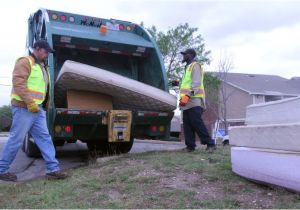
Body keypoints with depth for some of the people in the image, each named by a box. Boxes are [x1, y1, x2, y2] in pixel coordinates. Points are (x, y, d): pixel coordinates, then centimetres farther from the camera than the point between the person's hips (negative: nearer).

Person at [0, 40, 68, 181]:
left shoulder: (42, 66, 21)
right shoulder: (25, 62, -6)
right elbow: (18, 83, -18)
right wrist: (30, 102, -21)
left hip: (38, 109, 9)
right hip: (24, 108, -9)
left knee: (44, 138, 3)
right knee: (16, 139, -2)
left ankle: (52, 169, 5)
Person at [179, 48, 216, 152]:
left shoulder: (195, 65, -1)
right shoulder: (188, 67, 28)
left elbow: (196, 83, -15)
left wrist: (187, 95, -24)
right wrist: (183, 97, 21)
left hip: (194, 101, -9)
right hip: (187, 102, 9)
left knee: (196, 123, -14)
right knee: (187, 124, 4)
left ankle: (210, 144, -9)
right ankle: (190, 145, 6)